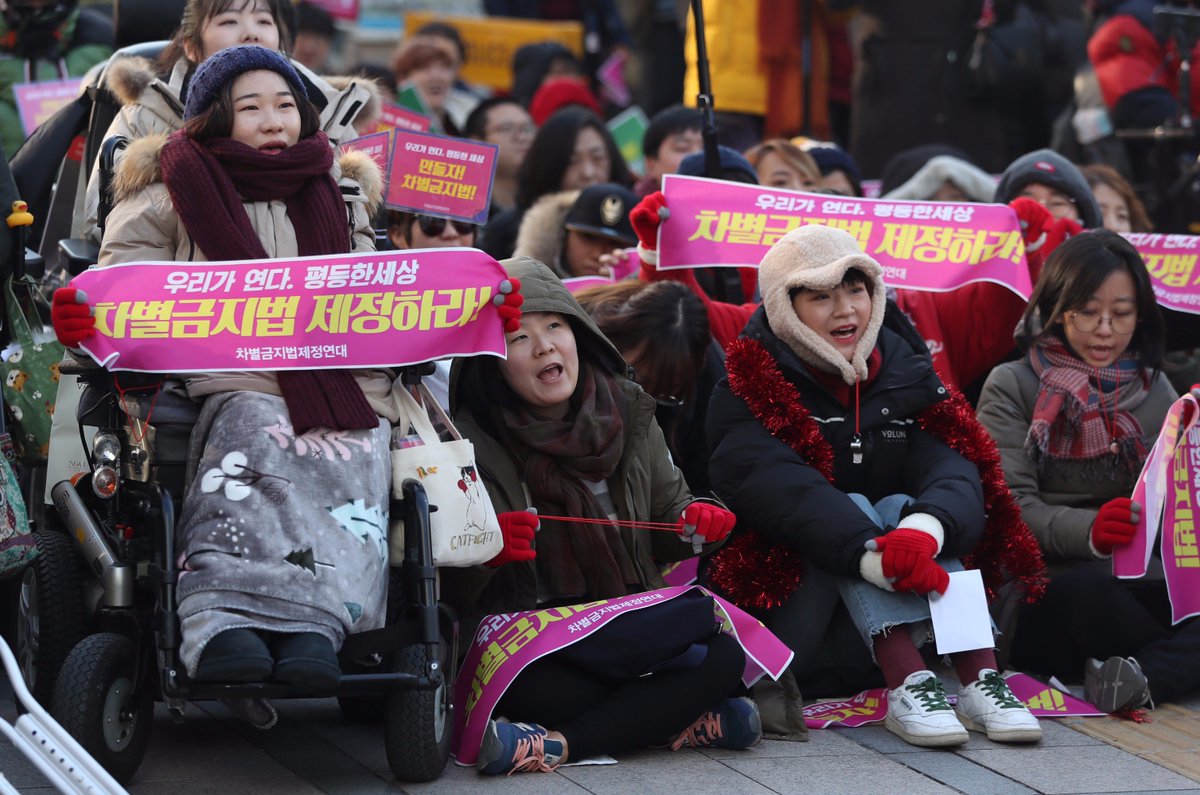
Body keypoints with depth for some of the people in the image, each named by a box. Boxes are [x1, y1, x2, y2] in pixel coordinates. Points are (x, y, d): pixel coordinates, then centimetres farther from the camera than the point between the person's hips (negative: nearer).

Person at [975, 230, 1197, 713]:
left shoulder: (1154, 390, 20)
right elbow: (1010, 506, -9)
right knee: (1085, 589, -39)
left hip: (1145, 591, 4)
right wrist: (1089, 531, -29)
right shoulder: (1012, 387, 5)